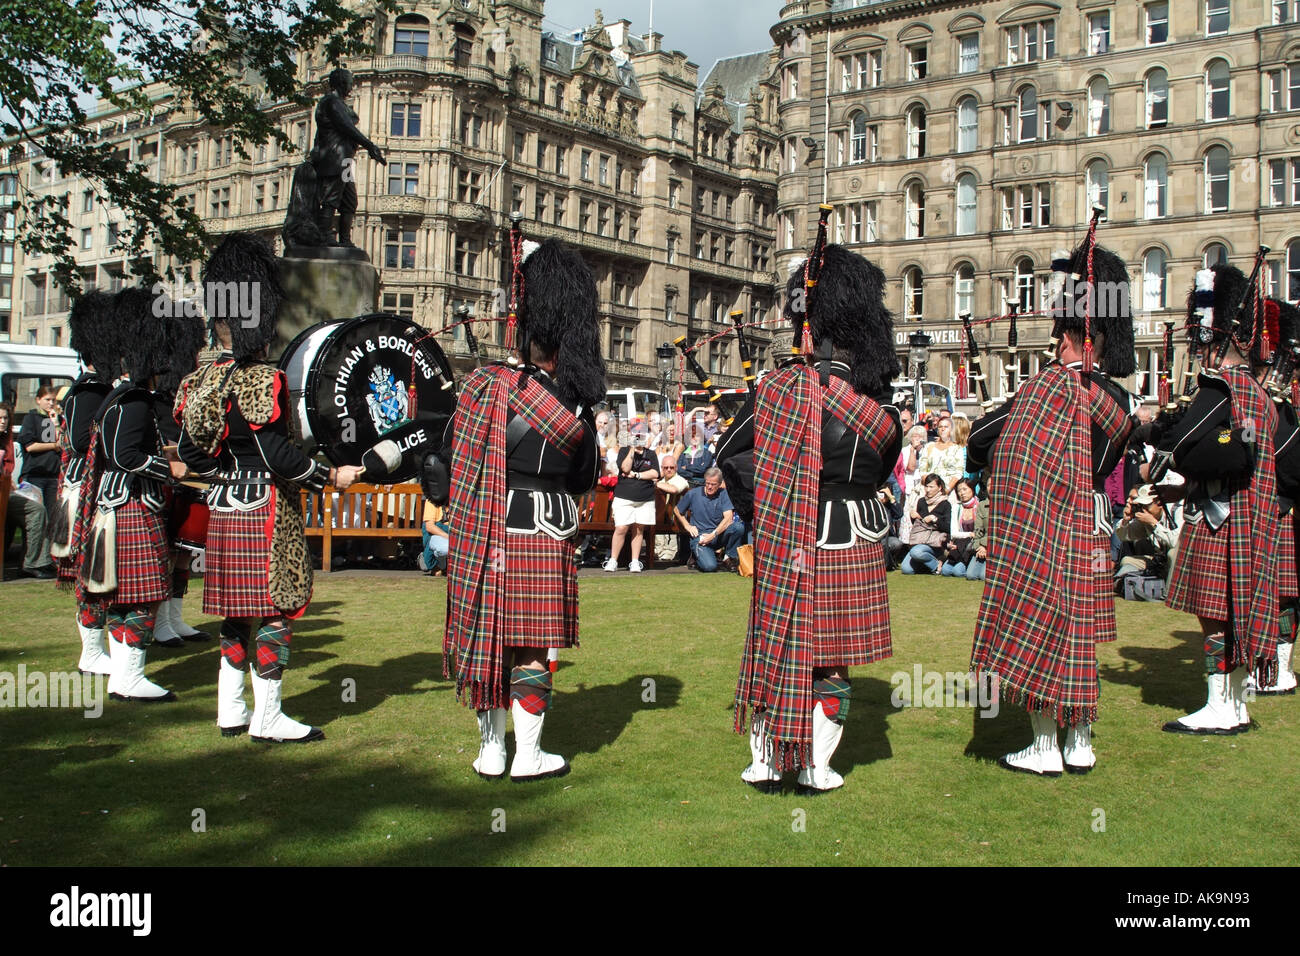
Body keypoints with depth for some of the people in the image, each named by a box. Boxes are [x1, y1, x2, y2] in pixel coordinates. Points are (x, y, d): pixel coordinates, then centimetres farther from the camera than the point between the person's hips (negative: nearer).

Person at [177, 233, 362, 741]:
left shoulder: (200, 380, 8)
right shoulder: (263, 380, -16)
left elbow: (190, 451, 12)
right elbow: (278, 454, -21)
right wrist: (331, 477, -12)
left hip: (223, 509, 8)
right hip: (266, 511, -8)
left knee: (236, 611, 15)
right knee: (274, 609, -1)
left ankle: (231, 711, 22)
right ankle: (268, 718, 3)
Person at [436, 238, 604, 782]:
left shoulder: (484, 384, -6)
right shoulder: (575, 408, -6)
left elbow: (449, 454, 2)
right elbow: (586, 480, 6)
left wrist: (461, 512, 17)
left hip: (485, 536, 2)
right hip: (547, 537, -1)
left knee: (488, 639, 11)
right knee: (532, 650, 6)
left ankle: (491, 752, 21)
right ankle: (527, 757, 15)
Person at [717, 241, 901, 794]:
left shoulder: (779, 387, -9)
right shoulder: (881, 405, -6)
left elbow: (727, 456, -2)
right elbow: (881, 473, 9)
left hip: (787, 544, 0)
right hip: (854, 546, 0)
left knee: (776, 649, 12)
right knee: (832, 661, 10)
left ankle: (764, 764, 19)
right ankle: (816, 769, 17)